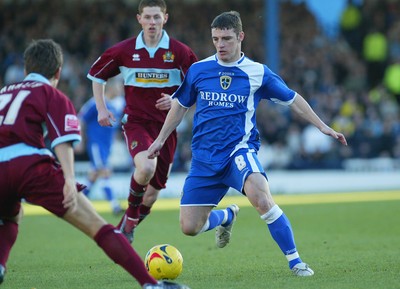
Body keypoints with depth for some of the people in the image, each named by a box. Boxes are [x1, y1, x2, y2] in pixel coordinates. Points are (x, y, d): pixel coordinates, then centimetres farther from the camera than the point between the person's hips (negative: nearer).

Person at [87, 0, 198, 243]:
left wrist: (175, 101, -15)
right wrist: (101, 108, 3)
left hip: (166, 126, 2)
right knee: (146, 167, -31)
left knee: (154, 190, 6)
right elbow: (97, 74, 12)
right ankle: (132, 208, -3)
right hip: (136, 121, -2)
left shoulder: (180, 52, -5)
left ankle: (129, 224, 32)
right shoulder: (124, 50, -2)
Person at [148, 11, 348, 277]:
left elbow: (292, 99, 11)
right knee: (189, 227, -1)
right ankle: (227, 216, 34)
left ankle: (295, 261, -21)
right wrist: (161, 139, 23)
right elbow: (180, 105, 21)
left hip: (240, 150, -3)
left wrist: (323, 127, 7)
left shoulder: (257, 73, 0)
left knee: (261, 198, -34)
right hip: (204, 157, 3)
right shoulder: (198, 70, 5)